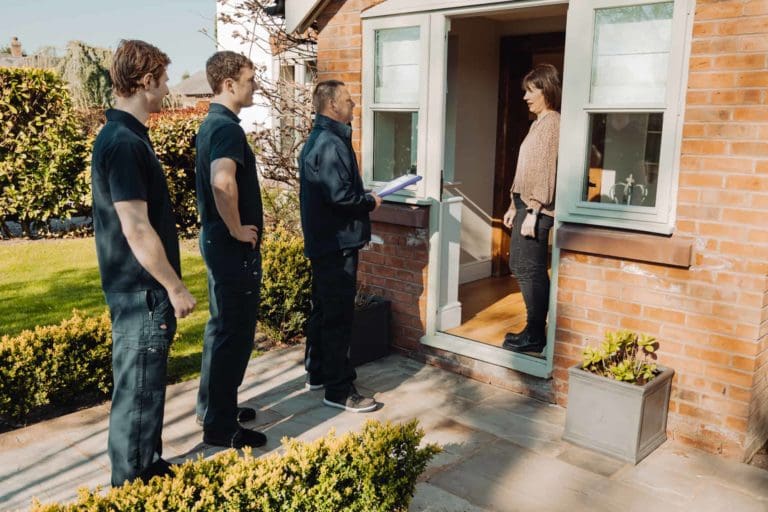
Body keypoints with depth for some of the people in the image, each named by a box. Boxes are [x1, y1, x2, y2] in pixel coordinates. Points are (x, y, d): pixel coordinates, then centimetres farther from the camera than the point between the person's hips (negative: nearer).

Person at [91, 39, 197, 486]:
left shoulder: (126, 135, 11)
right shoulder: (123, 143, -21)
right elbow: (136, 229, -24)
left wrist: (167, 285, 21)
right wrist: (175, 287, -16)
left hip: (144, 288, 10)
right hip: (142, 291, -10)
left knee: (146, 384, 20)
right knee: (138, 390, 3)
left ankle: (148, 466, 35)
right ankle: (132, 486, 19)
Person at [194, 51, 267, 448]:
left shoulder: (211, 124, 13)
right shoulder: (227, 128, -20)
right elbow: (223, 182, -39)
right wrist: (237, 229, -24)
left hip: (217, 240, 10)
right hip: (234, 247, -10)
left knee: (221, 326, 19)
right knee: (234, 333, -1)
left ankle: (212, 405, 33)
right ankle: (220, 426, 10)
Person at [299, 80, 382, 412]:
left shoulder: (317, 139, 15)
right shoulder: (331, 144, -18)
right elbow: (341, 196, -26)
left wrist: (363, 198, 10)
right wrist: (370, 202, -9)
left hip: (322, 241, 11)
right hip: (337, 242, -11)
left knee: (323, 309, 19)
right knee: (339, 316, -4)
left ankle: (317, 373, 32)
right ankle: (338, 389, 5)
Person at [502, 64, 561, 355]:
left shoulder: (552, 122, -11)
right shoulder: (539, 122, 18)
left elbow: (545, 171, -18)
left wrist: (533, 213, -21)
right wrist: (514, 206, 21)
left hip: (536, 209, -10)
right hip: (525, 204, 10)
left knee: (529, 269, -6)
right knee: (520, 265, 12)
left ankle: (535, 336, 3)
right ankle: (534, 329, 21)